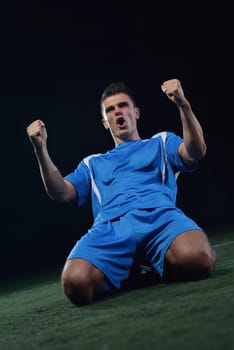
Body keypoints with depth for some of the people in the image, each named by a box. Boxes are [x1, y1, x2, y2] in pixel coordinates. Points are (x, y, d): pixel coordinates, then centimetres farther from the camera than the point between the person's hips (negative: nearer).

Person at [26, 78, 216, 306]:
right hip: (109, 226, 2)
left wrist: (183, 104, -1)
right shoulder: (93, 163, 38)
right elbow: (61, 193, 22)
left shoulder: (161, 142, 33)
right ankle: (125, 274, 0)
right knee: (76, 282, -33)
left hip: (160, 215, -2)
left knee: (198, 259, -39)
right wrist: (40, 149, 11)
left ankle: (154, 267, -5)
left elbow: (196, 152, 11)